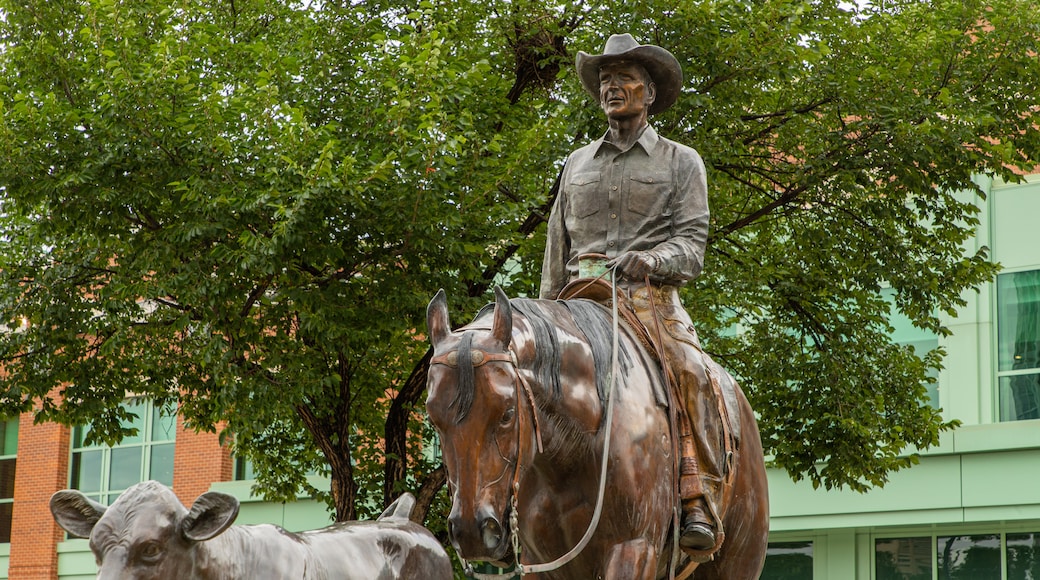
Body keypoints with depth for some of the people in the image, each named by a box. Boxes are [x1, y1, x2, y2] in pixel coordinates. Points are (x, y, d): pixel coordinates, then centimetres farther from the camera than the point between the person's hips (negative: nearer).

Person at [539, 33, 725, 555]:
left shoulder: (680, 161, 14)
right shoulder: (576, 164, 23)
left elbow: (691, 243, 3)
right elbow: (556, 253, 23)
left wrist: (649, 261, -18)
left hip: (651, 300, -3)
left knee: (692, 374, -31)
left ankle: (699, 505, -32)